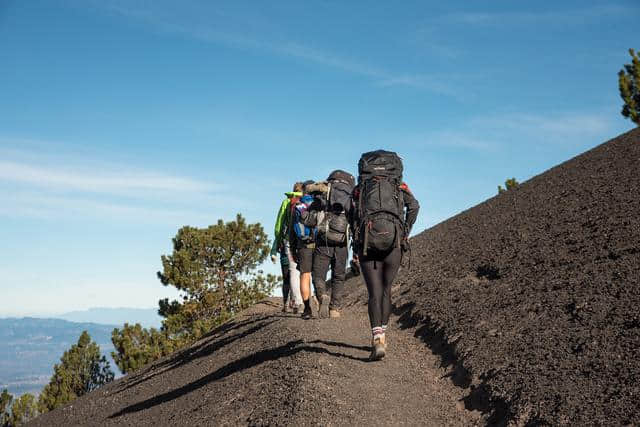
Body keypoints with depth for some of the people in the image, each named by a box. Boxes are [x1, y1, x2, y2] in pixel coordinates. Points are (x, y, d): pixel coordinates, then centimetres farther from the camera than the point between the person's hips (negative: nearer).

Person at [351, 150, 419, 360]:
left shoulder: (360, 188, 17)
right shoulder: (399, 186, 17)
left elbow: (352, 216, 5)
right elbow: (413, 205, -2)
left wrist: (356, 244, 9)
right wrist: (405, 233, 4)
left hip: (367, 241, 0)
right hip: (393, 241, 1)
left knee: (374, 293, 0)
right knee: (386, 290, 18)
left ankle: (378, 340, -16)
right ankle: (381, 336, 22)